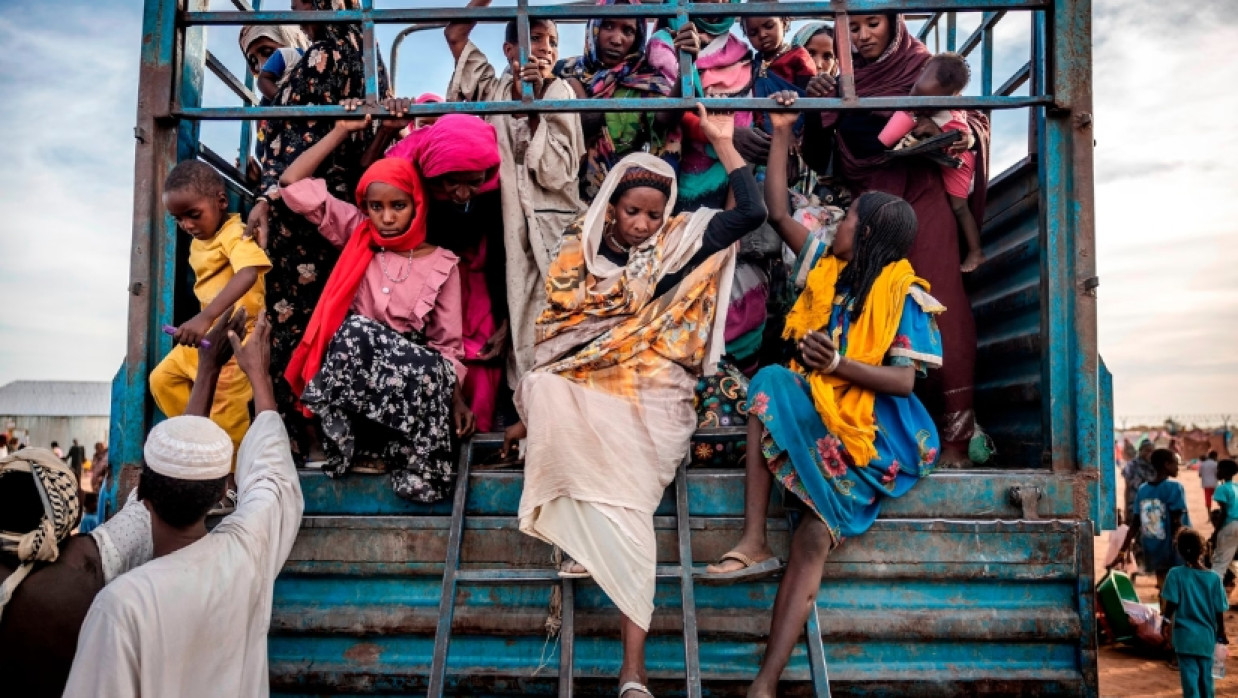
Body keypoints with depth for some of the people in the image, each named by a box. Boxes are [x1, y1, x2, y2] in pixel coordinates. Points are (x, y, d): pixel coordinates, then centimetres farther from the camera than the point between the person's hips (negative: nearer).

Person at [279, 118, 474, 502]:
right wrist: (341, 131, 3)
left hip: (407, 367, 0)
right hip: (349, 365, 1)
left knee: (430, 372, -36)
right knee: (356, 332, -35)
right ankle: (349, 439, -17)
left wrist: (456, 397, -11)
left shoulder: (442, 263, 3)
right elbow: (292, 184, 3)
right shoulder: (356, 237, 7)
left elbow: (449, 342, 4)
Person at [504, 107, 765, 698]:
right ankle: (587, 541, -23)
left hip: (651, 392, -2)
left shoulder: (677, 242, 6)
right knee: (545, 396, -33)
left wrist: (723, 142, 0)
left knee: (627, 495, -23)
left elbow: (752, 212, -3)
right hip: (580, 384, 2)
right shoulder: (579, 251, 10)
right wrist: (533, 412, 6)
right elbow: (552, 333, 13)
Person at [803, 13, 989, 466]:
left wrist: (945, 128, -18)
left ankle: (955, 433, -7)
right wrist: (817, 108, -5)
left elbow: (977, 122, 3)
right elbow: (821, 158, 11)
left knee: (936, 313, -11)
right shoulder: (845, 81, 14)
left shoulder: (924, 67, 5)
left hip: (922, 202, -3)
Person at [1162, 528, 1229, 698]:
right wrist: (1221, 633, 16)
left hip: (1185, 636, -3)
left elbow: (1171, 604, -11)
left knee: (1190, 678, -1)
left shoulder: (1175, 574, -12)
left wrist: (1166, 622, 7)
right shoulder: (1213, 578, -6)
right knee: (1206, 679, 17)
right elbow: (1219, 611, 0)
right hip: (1207, 637, 3)